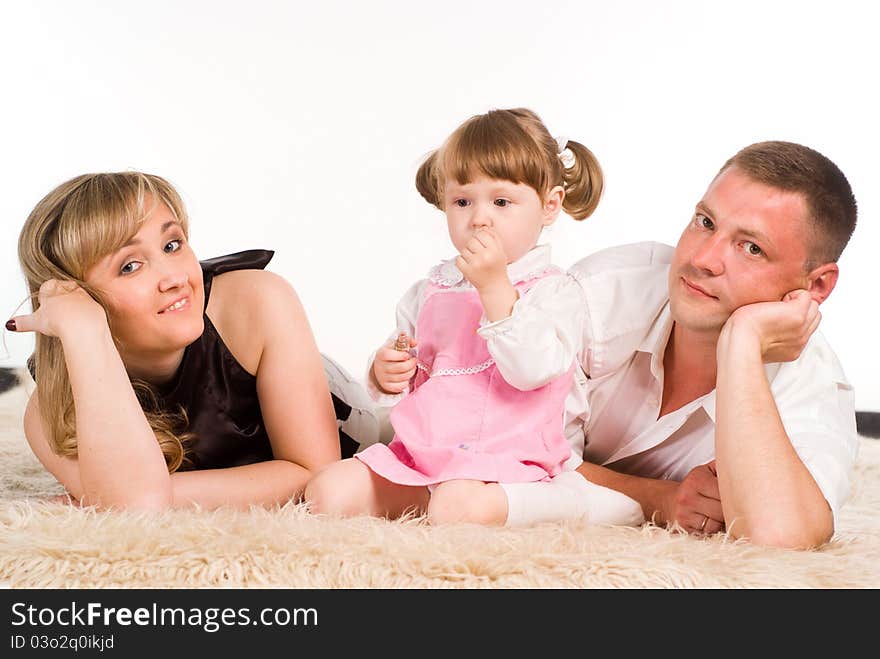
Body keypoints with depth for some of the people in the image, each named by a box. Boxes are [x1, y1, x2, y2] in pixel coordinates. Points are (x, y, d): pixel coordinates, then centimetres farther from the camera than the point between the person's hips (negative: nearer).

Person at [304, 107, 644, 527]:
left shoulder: (554, 290, -2)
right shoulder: (427, 291, 13)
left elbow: (533, 371, -20)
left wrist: (495, 287, -23)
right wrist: (386, 375, -3)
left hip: (504, 460, -6)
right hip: (417, 454, 6)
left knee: (460, 508, -36)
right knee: (327, 493, -12)